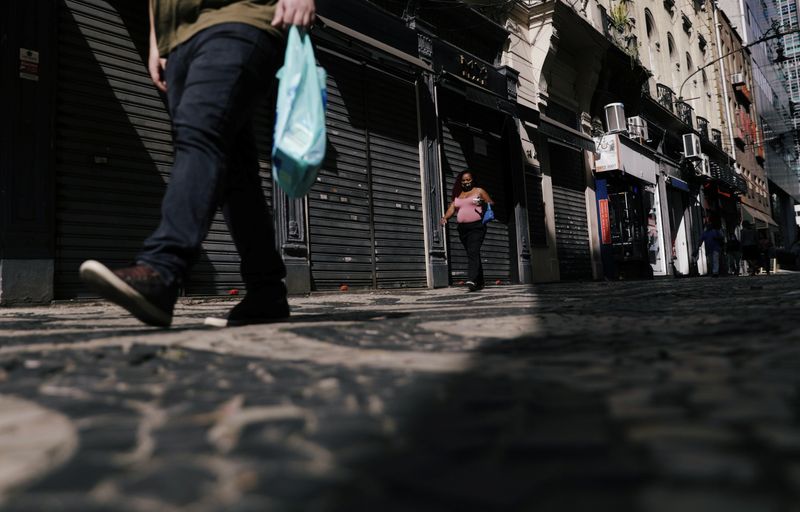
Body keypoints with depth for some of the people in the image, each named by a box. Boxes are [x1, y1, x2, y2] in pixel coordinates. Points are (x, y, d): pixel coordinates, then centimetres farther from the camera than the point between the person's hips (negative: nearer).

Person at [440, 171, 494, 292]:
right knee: (472, 254, 9)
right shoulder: (457, 195, 18)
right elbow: (451, 208, 8)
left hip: (476, 226, -5)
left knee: (473, 252, -20)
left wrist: (483, 203, -15)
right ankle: (480, 282, 18)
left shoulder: (479, 191, 7)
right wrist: (445, 218, -11)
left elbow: (491, 203, 7)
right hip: (462, 228, 5)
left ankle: (472, 280, -30)